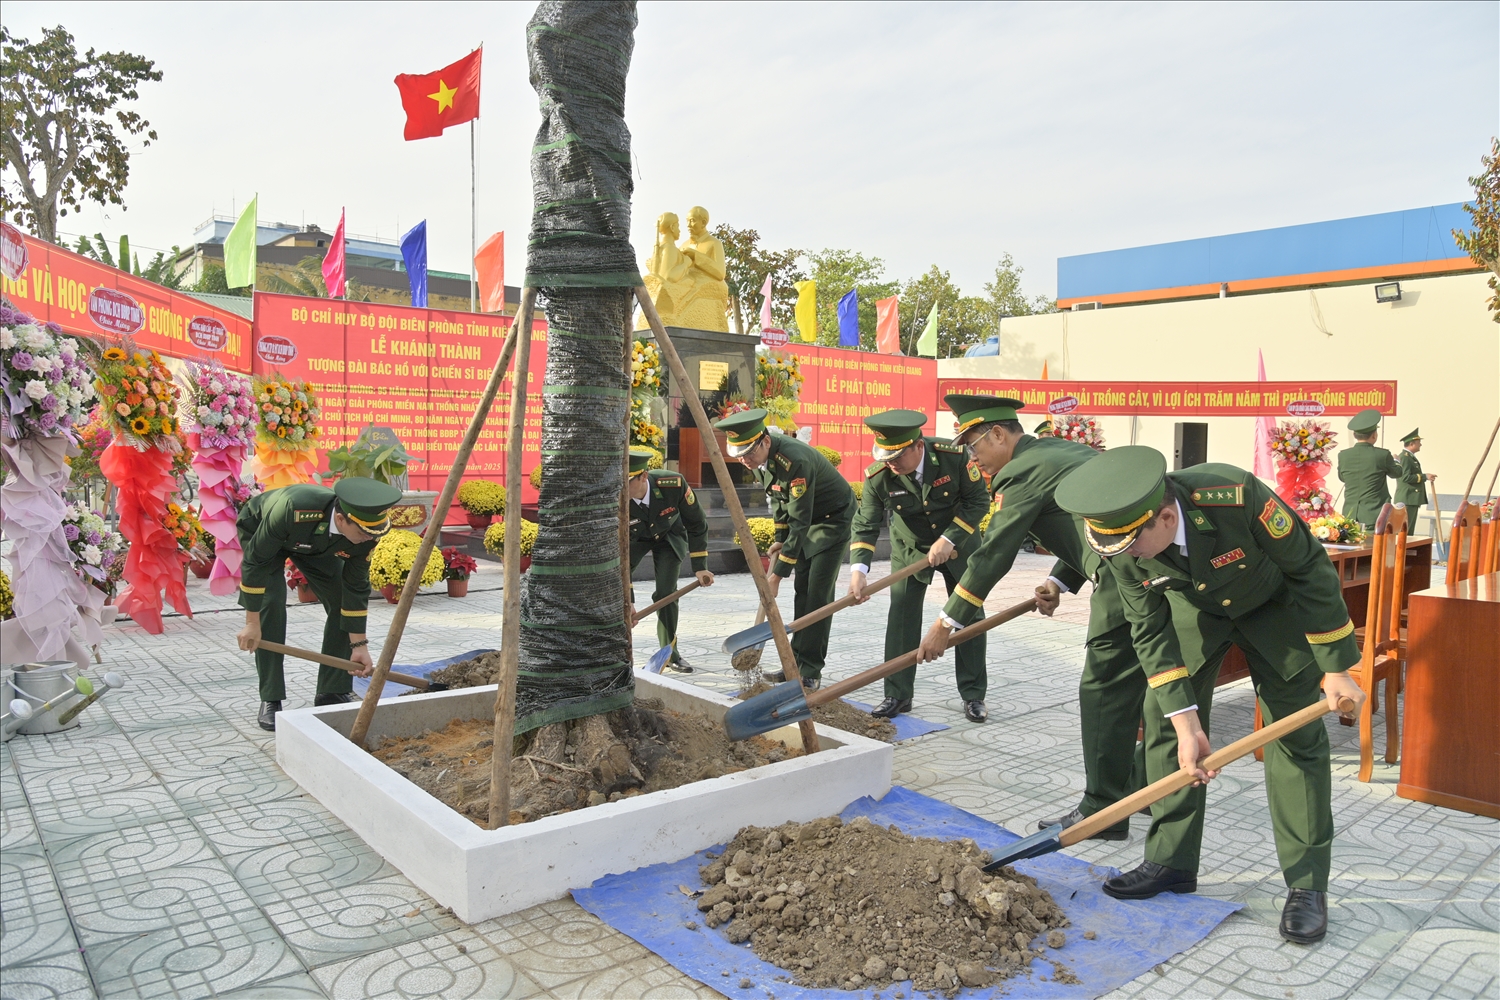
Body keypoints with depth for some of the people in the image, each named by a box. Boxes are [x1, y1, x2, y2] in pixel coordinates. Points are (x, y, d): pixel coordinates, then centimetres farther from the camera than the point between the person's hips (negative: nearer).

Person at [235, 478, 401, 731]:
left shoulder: (364, 533, -31)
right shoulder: (292, 509, -46)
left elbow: (356, 587, -18)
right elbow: (255, 561, -32)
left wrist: (359, 645, -16)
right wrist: (252, 623, -27)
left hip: (316, 542, 4)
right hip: (259, 530, -4)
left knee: (342, 604, -8)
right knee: (270, 605, -19)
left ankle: (332, 692, 5)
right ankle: (270, 701, -6)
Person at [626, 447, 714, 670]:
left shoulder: (674, 484, -36)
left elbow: (697, 525, -19)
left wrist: (700, 567, -18)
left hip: (668, 535, 0)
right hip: (633, 538, 0)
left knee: (666, 593, -12)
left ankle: (670, 653, 9)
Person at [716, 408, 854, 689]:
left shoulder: (796, 461, -36)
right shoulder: (760, 458, -9)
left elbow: (800, 523, -35)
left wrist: (778, 574, -33)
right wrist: (781, 539, 9)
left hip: (833, 518, -8)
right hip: (806, 520, 9)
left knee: (818, 595, -12)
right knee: (801, 591, 9)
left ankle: (810, 671, -7)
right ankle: (797, 663, 14)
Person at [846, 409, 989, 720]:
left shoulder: (954, 456, -28)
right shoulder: (878, 476, -24)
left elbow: (978, 500, -17)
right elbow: (866, 525, -19)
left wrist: (949, 540, -24)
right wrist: (858, 569, -32)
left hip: (959, 544, 0)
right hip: (909, 549, 0)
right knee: (901, 619, -5)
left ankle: (973, 695, 17)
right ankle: (897, 695, 6)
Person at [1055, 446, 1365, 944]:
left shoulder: (1236, 496, -40)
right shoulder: (1120, 543, -27)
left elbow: (1311, 569, -24)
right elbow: (1150, 632, -18)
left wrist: (1335, 666, -18)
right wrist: (1186, 721, -24)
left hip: (1273, 601, -3)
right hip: (1194, 605, 3)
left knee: (1295, 734, -5)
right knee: (1163, 724, -2)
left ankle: (1307, 883, 6)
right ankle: (1171, 861, 11)